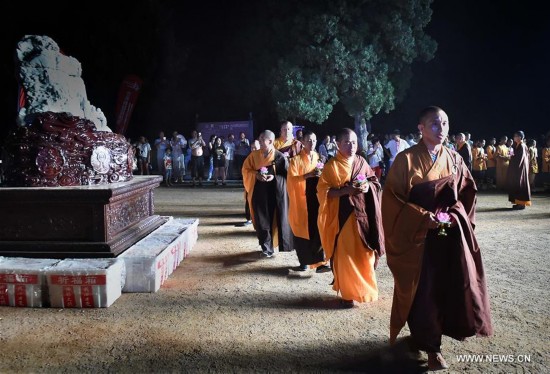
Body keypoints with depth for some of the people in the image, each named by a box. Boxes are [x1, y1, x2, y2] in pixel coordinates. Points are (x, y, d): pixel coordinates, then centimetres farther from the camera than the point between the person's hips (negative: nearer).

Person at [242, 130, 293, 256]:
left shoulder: (280, 157, -7)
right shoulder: (254, 155, 3)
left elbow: (287, 174, -3)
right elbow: (246, 169, 7)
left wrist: (274, 177, -19)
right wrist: (256, 175, -12)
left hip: (275, 193, -2)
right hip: (259, 192, 2)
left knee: (274, 218, 3)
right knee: (261, 220, 2)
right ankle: (267, 247, 14)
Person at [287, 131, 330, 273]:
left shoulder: (319, 158, 13)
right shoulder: (296, 159, 0)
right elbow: (291, 178, -11)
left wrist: (321, 174, -6)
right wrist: (308, 175, -23)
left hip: (317, 197, 3)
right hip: (301, 198, -3)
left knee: (319, 229, -6)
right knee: (303, 229, 1)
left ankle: (320, 262, -6)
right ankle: (304, 261, 14)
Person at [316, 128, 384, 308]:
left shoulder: (361, 162, 8)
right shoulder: (331, 166, -6)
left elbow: (375, 181, 16)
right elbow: (323, 191, -11)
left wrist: (368, 186, -7)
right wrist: (346, 190, -21)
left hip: (362, 214, 5)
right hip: (342, 216, -4)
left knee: (364, 253, 10)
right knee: (345, 254, 1)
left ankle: (363, 289, 28)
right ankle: (348, 293, 14)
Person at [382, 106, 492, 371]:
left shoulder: (454, 159, 6)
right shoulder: (406, 159, -9)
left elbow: (468, 192, 16)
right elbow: (392, 196, -12)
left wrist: (456, 214, 0)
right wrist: (423, 217, -18)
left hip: (452, 232, 5)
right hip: (420, 234, -4)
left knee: (455, 284, 10)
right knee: (425, 290, 2)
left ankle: (448, 326, 36)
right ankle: (430, 346, 17)